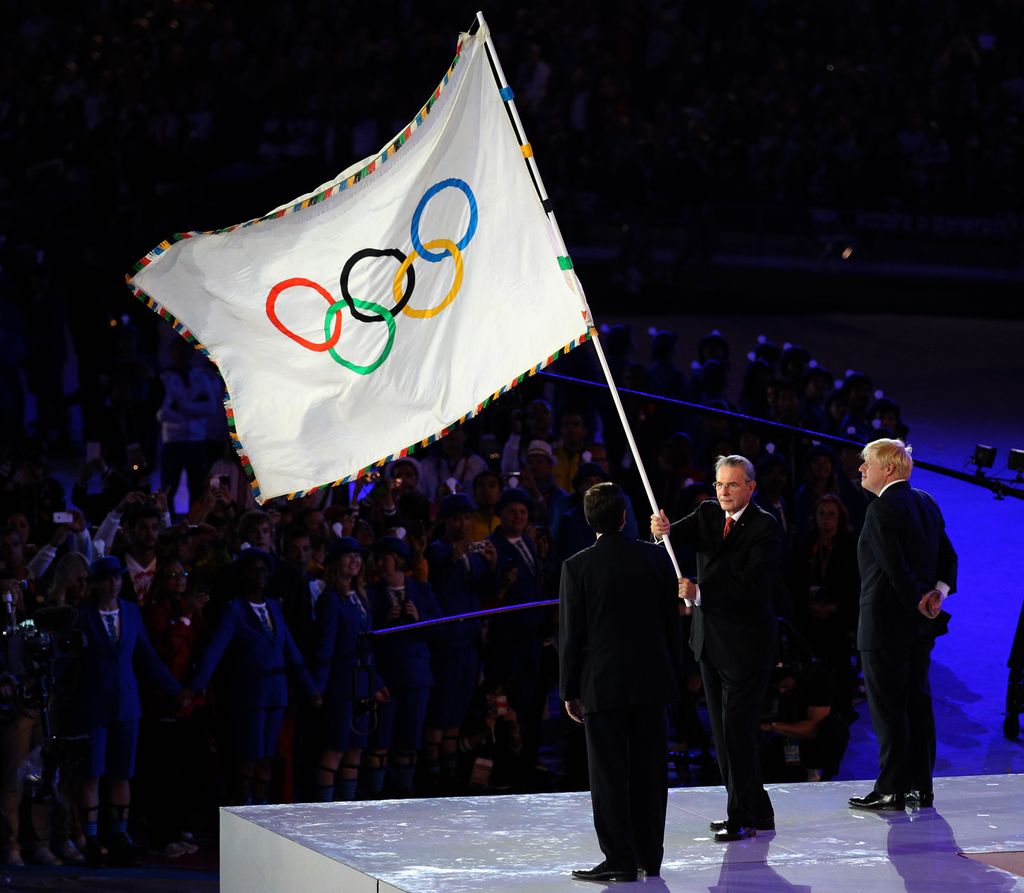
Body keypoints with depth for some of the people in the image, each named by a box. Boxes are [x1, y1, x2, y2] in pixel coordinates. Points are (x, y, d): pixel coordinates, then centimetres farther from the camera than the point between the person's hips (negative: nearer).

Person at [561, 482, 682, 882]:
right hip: (651, 681, 4)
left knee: (609, 774, 1)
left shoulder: (578, 567, -8)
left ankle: (620, 859, 0)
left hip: (602, 684, -4)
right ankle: (650, 857, 16)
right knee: (649, 770, 10)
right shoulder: (656, 557, 1)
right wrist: (675, 676, 15)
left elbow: (571, 634, -5)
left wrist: (570, 691, 2)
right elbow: (672, 622, 6)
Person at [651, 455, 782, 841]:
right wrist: (663, 529, -30)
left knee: (737, 729, -8)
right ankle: (757, 810, 20)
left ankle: (742, 817, -2)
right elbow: (681, 533, -6)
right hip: (711, 640, 7)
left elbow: (754, 583, -21)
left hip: (746, 642, -7)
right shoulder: (708, 515, 10)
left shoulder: (765, 527, -11)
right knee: (722, 731, 11)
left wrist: (700, 592, -28)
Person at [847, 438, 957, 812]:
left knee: (887, 708, -3)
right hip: (919, 626, 9)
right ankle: (920, 787, 15)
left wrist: (920, 606, -11)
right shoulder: (926, 503, 11)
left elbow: (896, 568, -21)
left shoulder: (882, 510, -16)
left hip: (886, 623, -9)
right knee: (918, 702, 12)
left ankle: (891, 790, -1)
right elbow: (948, 556, 11)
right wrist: (939, 590, -2)